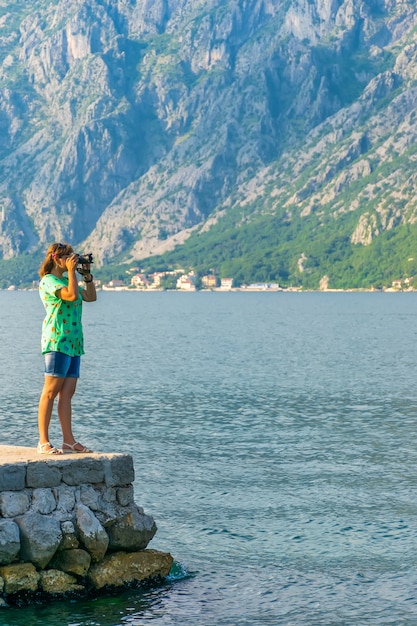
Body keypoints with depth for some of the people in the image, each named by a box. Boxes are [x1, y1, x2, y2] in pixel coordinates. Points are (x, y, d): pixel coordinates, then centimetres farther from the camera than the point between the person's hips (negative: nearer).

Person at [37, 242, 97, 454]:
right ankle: (43, 442, -8)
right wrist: (71, 271, -13)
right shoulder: (48, 281, -8)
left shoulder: (66, 280, 20)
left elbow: (91, 297, 23)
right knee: (51, 391, -9)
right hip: (57, 341, -9)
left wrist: (87, 275, 14)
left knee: (67, 392, 6)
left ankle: (69, 440, 5)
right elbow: (72, 295, -23)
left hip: (73, 342, 9)